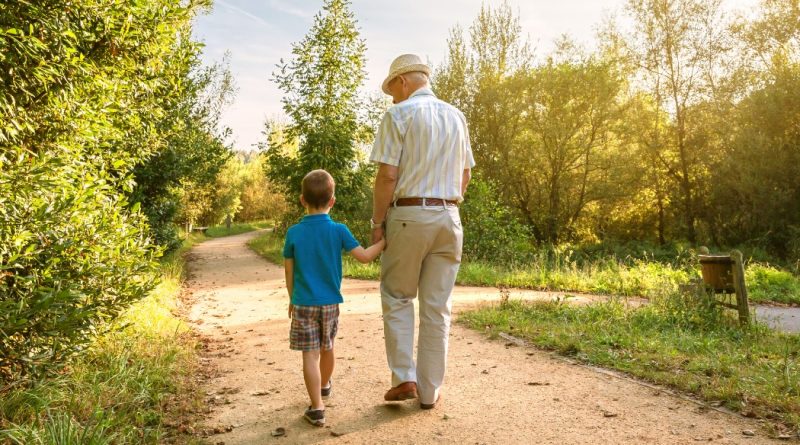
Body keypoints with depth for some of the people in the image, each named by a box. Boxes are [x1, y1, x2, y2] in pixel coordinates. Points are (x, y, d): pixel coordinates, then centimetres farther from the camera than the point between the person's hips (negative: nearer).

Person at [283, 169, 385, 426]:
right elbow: (365, 256, -10)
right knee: (327, 349, 21)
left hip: (303, 304, -2)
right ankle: (324, 386, 46)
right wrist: (385, 240, 3)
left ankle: (317, 408, -3)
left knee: (310, 355, 0)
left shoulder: (294, 233, -6)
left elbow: (289, 273, 0)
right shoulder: (338, 231, -8)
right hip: (330, 303, 2)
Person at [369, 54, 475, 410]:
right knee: (437, 307, 8)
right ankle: (429, 390, 15)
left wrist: (377, 222, -4)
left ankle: (404, 377, 6)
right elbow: (465, 175, 14)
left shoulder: (399, 114, -5)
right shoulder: (456, 116, 12)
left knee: (397, 298, 12)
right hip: (449, 216, 5)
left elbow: (388, 175, -12)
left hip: (408, 214, -4)